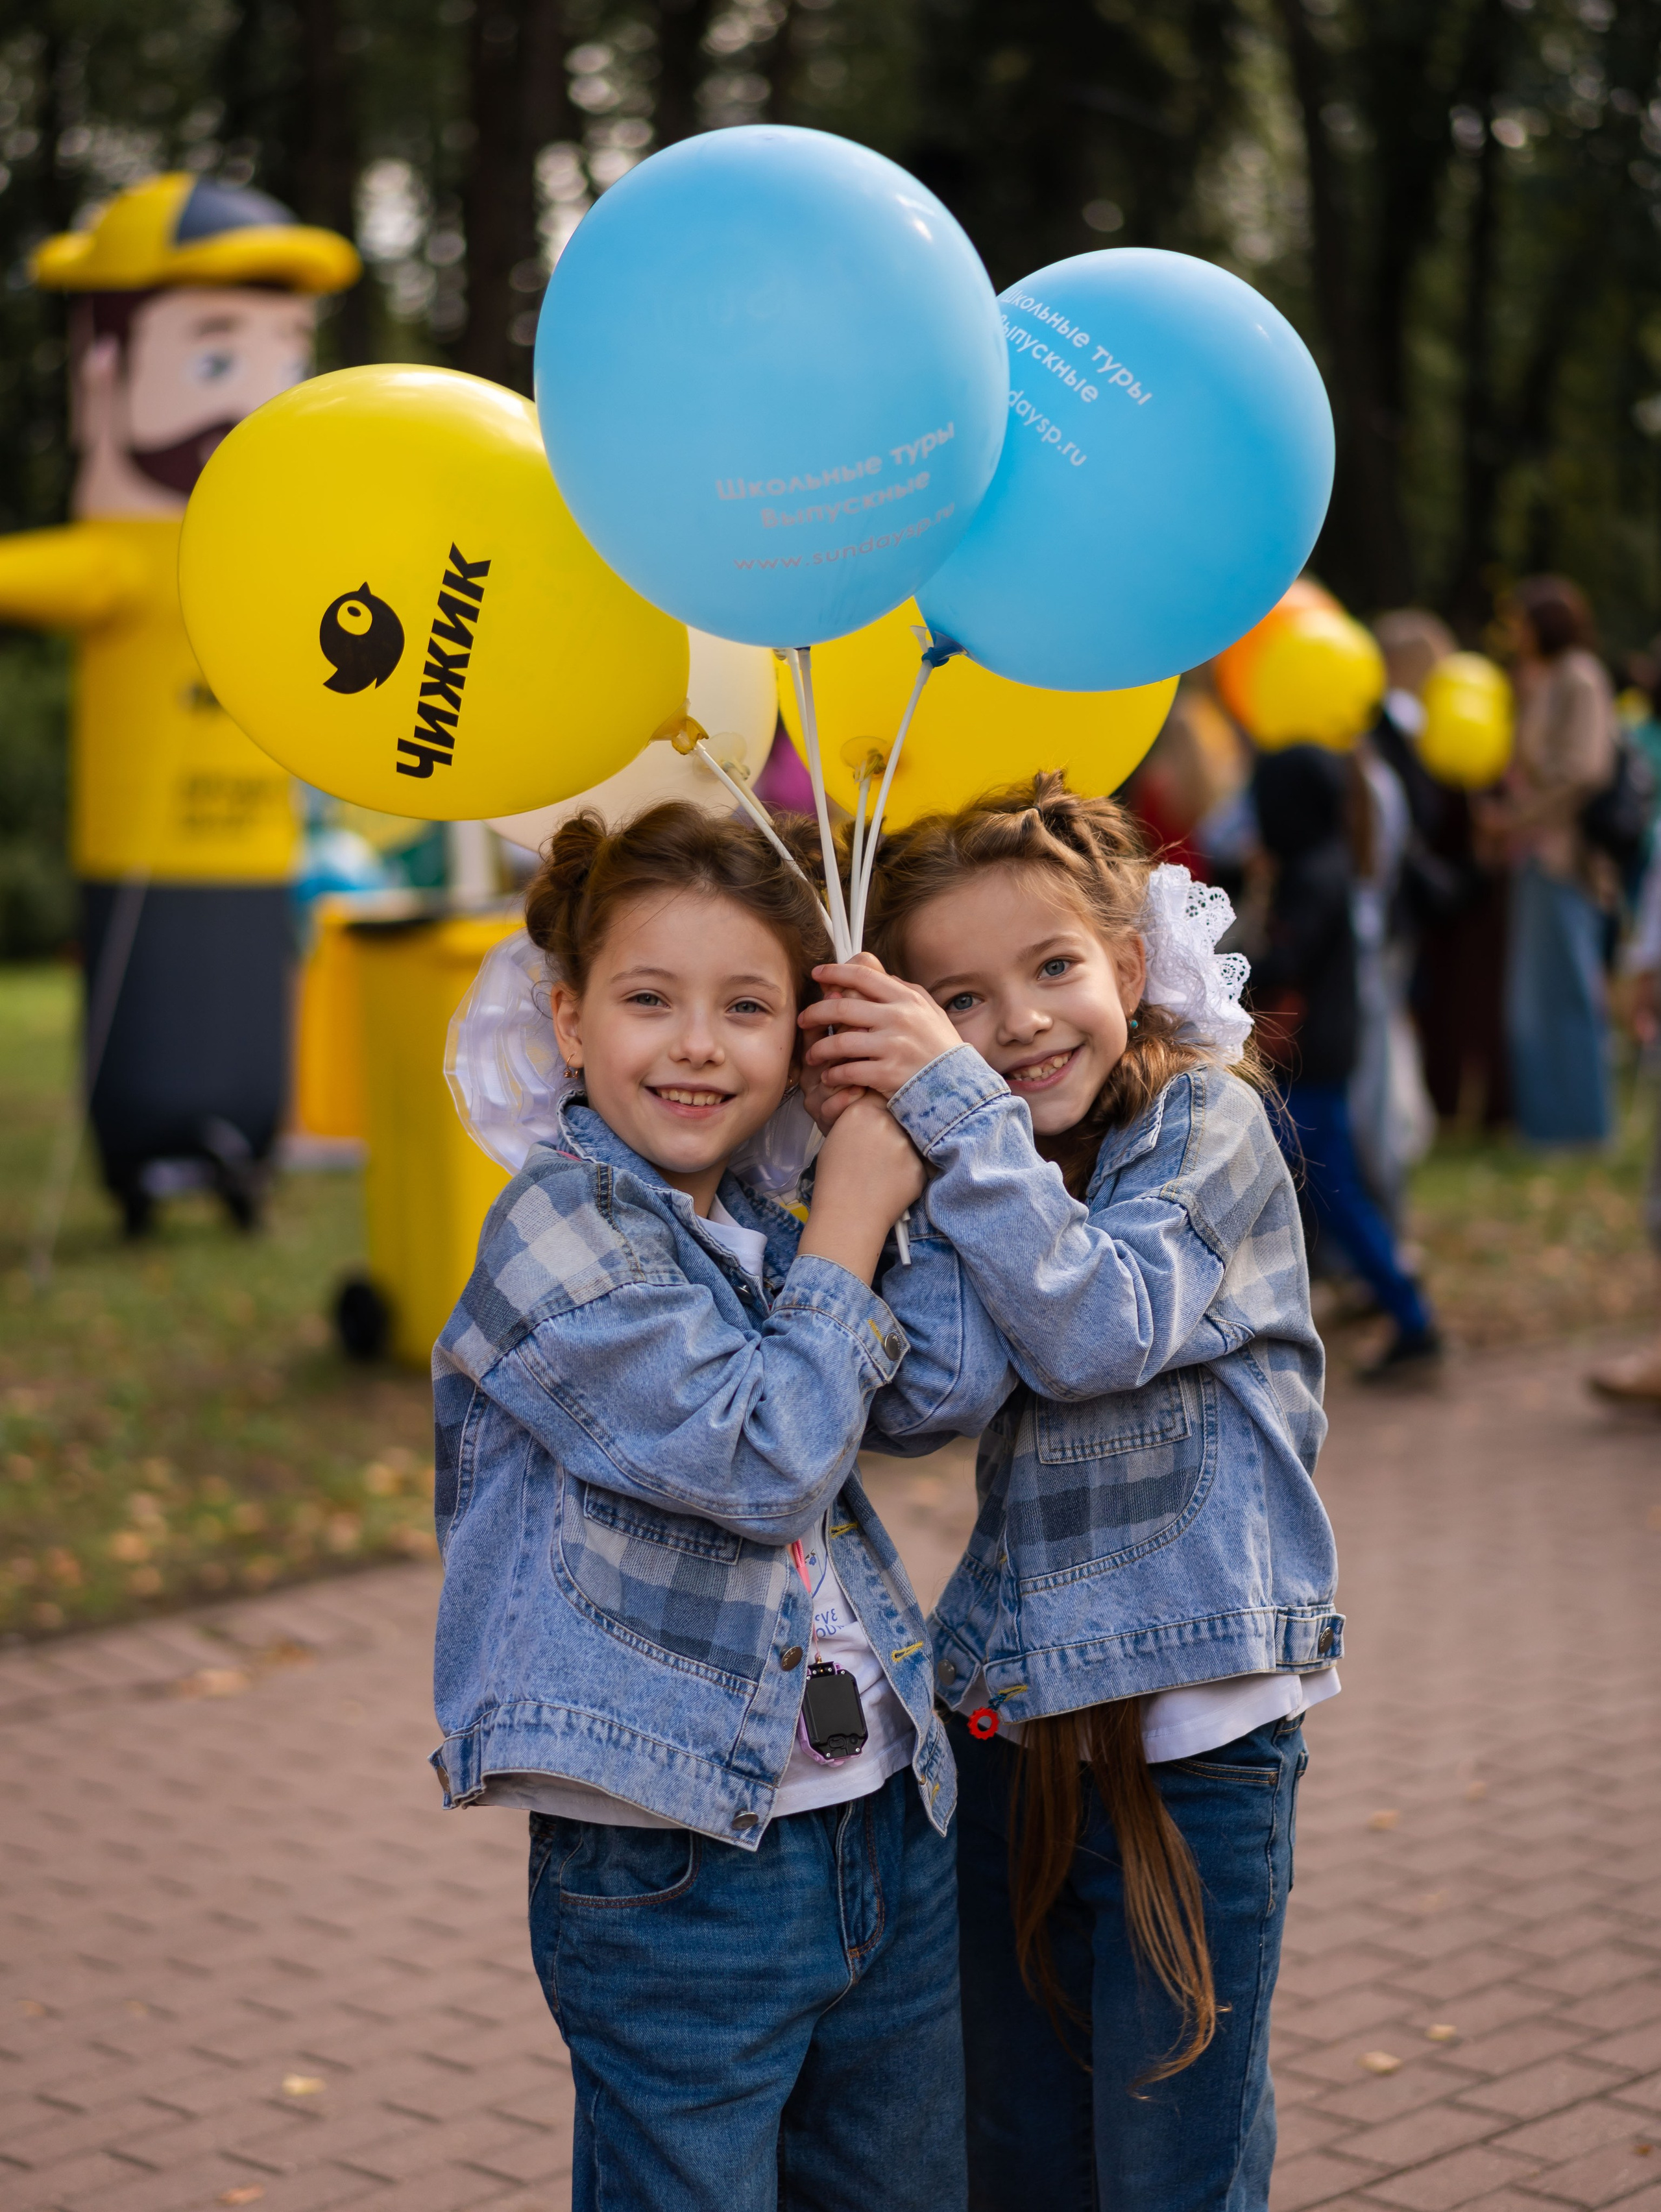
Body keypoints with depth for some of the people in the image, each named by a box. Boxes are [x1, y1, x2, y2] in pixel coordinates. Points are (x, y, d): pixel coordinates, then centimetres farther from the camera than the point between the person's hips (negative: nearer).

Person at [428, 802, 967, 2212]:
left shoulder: (759, 1231, 11)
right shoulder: (559, 1233, -13)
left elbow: (937, 1388, 12)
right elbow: (768, 1459, -19)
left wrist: (923, 1130, 5)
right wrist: (851, 1215, -10)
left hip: (890, 1836, 8)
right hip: (674, 1881, -8)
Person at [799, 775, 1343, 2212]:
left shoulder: (1209, 1124, -8)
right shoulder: (971, 1164, 6)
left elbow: (1097, 1334, -25)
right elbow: (950, 1391, -12)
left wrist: (956, 1107, -26)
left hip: (1193, 1733, -5)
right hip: (1010, 1725, 6)